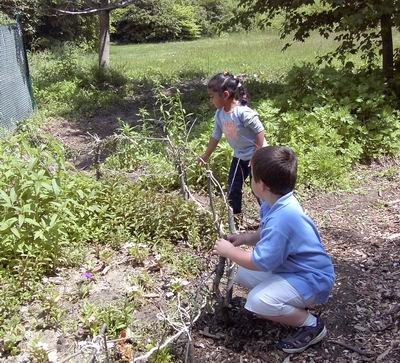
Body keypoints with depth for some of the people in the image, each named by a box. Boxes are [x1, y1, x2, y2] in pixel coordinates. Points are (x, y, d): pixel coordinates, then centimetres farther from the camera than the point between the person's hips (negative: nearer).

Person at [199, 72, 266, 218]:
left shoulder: (243, 112, -29)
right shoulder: (219, 114, -5)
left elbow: (260, 131, -22)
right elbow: (215, 136, 8)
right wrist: (206, 155, 15)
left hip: (255, 156, -7)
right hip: (239, 156, 7)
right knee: (232, 187, 12)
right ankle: (234, 215, 30)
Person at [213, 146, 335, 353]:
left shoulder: (282, 217, -34)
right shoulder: (274, 204, -3)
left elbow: (261, 262, -31)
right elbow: (269, 236, 16)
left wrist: (229, 252, -16)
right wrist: (245, 238, -1)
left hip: (311, 279, -10)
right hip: (291, 268, 10)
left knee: (258, 301, -28)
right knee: (243, 275, 12)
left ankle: (312, 325, -6)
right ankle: (295, 304, 17)